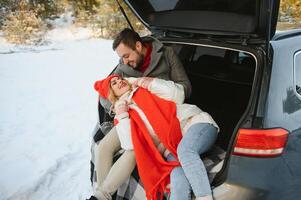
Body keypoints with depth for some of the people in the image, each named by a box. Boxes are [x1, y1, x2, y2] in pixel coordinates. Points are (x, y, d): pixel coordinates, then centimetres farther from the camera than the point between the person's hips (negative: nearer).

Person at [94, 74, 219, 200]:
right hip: (172, 149, 1)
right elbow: (130, 145, 1)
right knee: (178, 175, -30)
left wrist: (150, 82, -1)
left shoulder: (147, 88, 16)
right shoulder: (123, 117, 16)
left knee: (185, 150, -35)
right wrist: (122, 116, 0)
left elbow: (177, 95, 3)